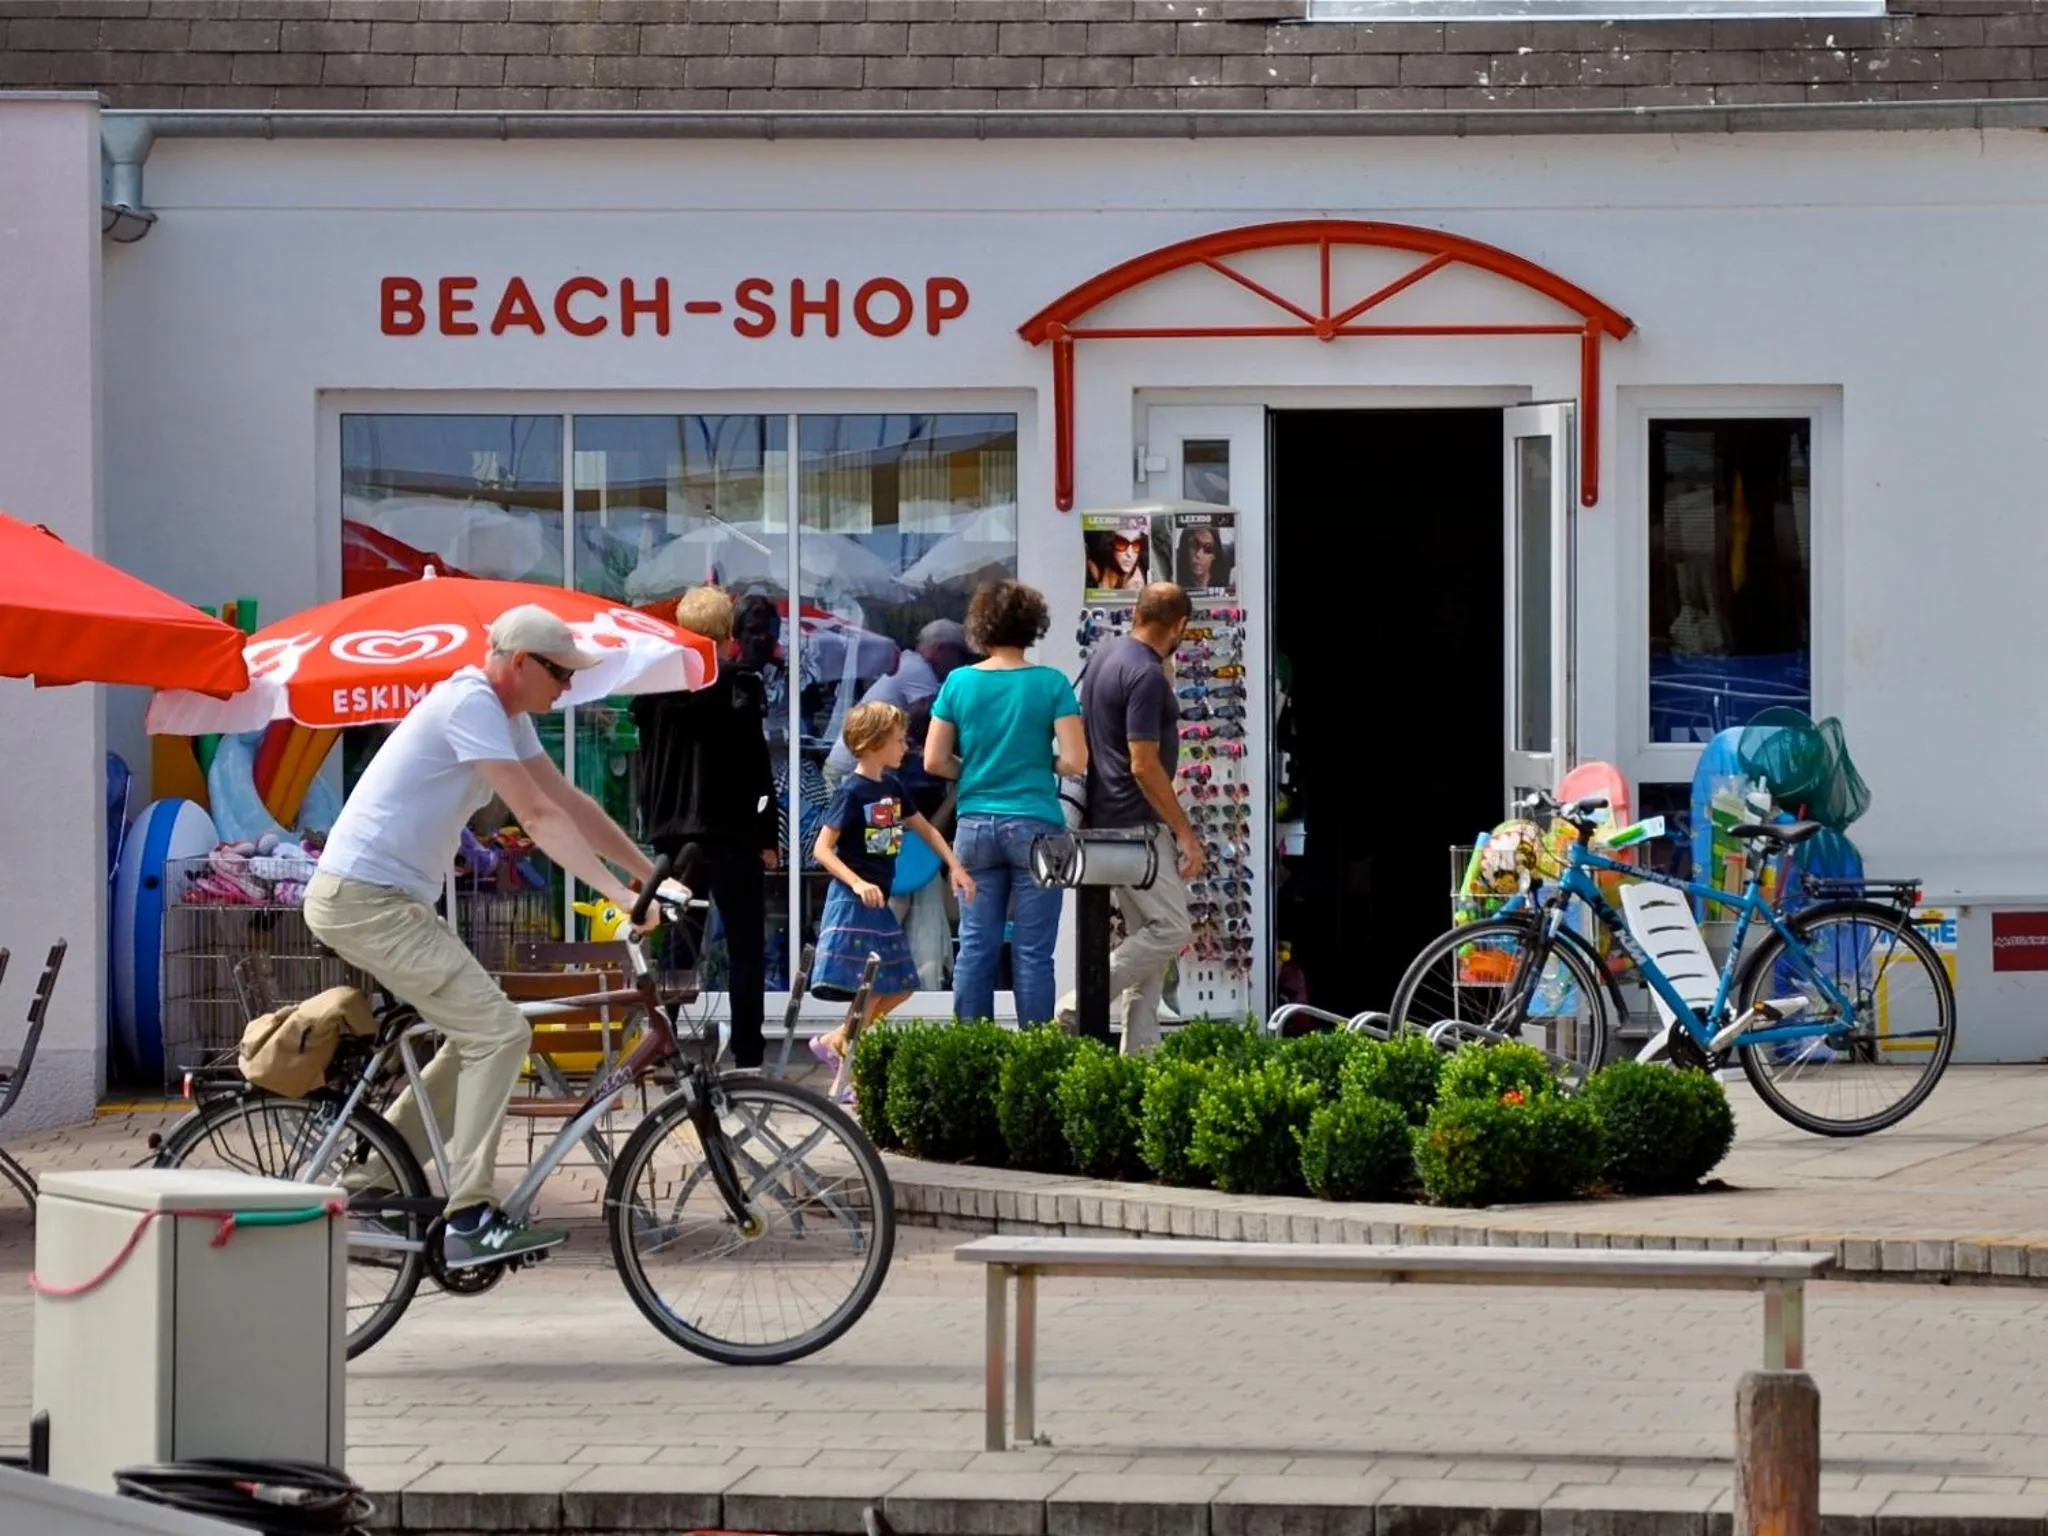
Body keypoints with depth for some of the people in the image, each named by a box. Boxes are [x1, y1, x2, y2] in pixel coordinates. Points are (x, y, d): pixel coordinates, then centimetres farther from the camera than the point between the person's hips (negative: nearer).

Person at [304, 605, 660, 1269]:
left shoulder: (505, 715, 14)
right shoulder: (471, 705, -17)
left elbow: (571, 802, 16)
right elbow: (539, 817, -23)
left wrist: (652, 874, 12)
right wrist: (618, 893, -26)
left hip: (385, 900, 11)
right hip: (365, 900, -11)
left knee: (478, 1034, 17)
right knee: (500, 1031, -15)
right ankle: (468, 1219, -16)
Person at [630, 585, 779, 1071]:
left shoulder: (655, 688, 3)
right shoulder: (738, 687, -11)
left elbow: (647, 763, 8)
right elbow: (757, 766, -11)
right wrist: (767, 836, -5)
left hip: (672, 832, 4)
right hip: (731, 832, -4)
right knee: (745, 949, 1)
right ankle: (747, 1057, -4)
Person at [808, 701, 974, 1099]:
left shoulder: (891, 786, 10)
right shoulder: (852, 791, -13)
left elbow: (923, 828, 22)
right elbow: (823, 848, -16)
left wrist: (955, 866, 13)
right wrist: (857, 884, -27)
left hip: (879, 902, 9)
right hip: (854, 902, -9)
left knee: (899, 986, 10)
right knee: (870, 990, -9)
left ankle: (835, 1043, 19)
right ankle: (844, 1080, -3)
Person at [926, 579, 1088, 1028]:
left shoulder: (959, 683, 1)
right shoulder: (1051, 684, -6)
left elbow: (934, 762, 2)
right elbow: (1075, 761, -10)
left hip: (975, 825, 2)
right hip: (1035, 824, -2)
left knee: (976, 945, 6)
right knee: (1033, 950, 0)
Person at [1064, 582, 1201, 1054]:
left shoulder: (1105, 656, 11)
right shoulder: (1146, 675, -18)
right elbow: (1144, 765, -21)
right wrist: (1186, 833, -18)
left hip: (1109, 819, 10)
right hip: (1137, 824, -10)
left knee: (1146, 933, 11)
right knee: (1171, 928, -9)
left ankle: (1140, 1050, 10)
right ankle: (1081, 1006, -10)